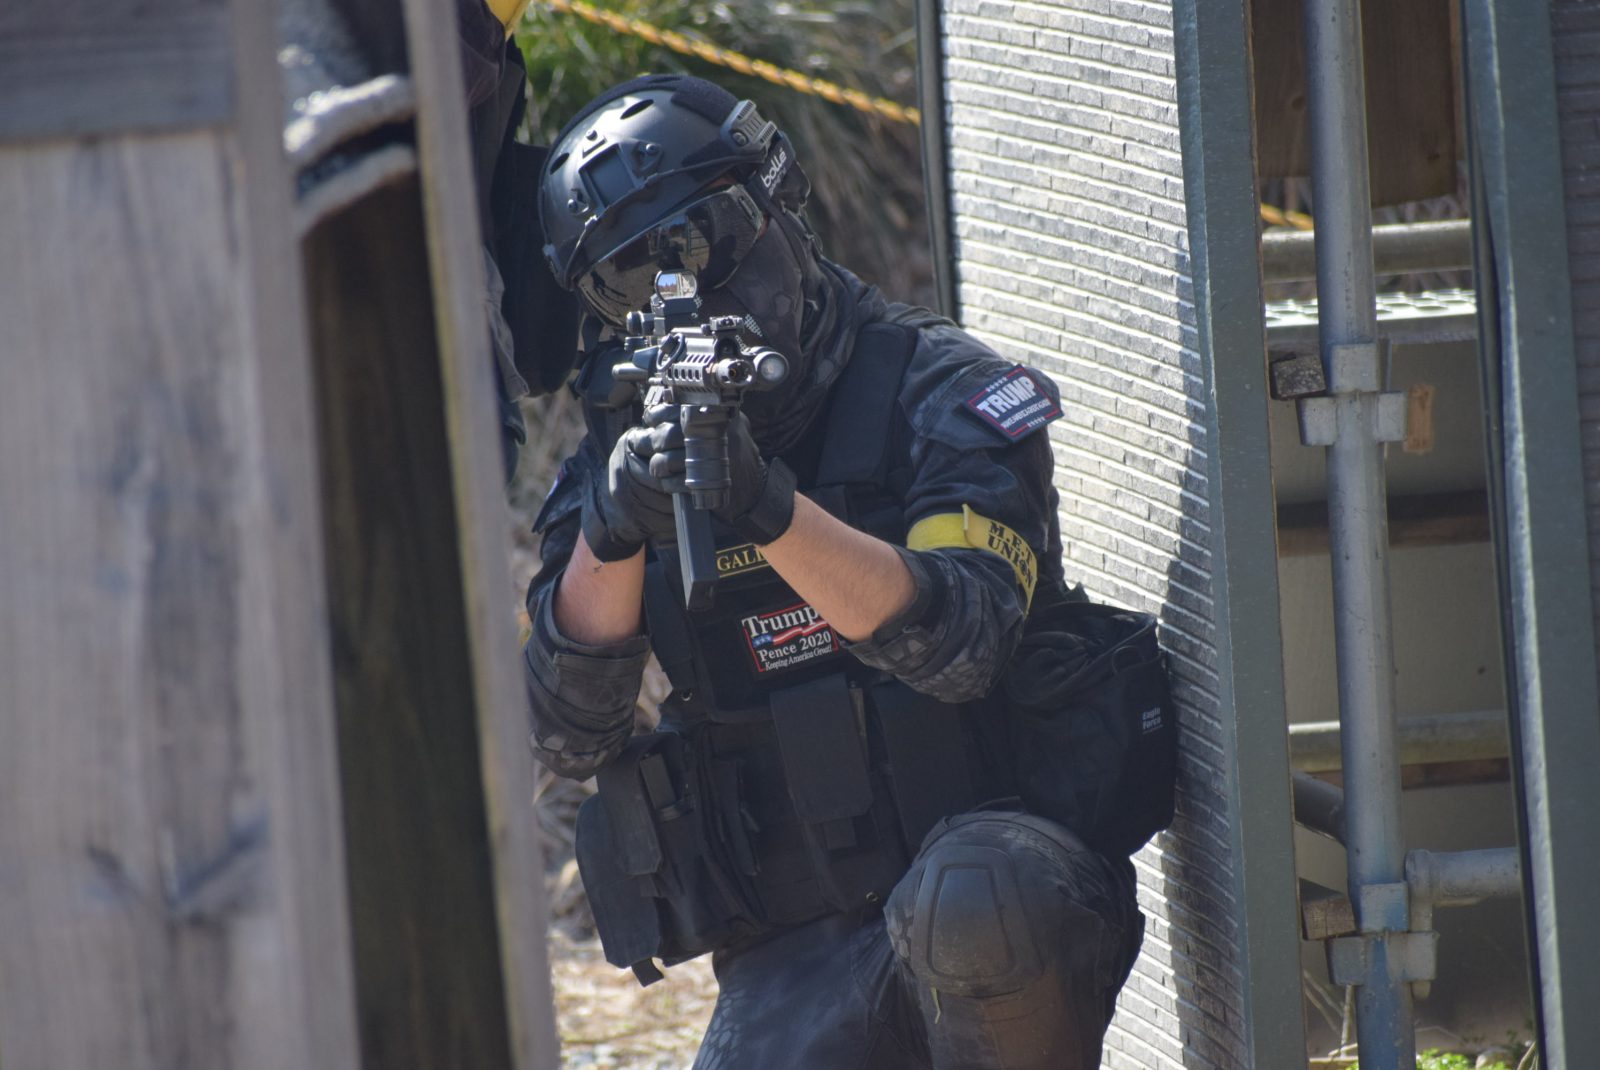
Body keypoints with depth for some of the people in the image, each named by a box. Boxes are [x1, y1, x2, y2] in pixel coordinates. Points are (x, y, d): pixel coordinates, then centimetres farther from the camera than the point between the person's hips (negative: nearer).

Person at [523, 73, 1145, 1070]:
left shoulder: (937, 392, -2)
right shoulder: (633, 446, 9)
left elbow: (953, 642, -19)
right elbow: (568, 734, -2)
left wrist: (769, 509, -34)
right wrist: (612, 532, -19)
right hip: (794, 965, 2)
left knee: (969, 903, -38)